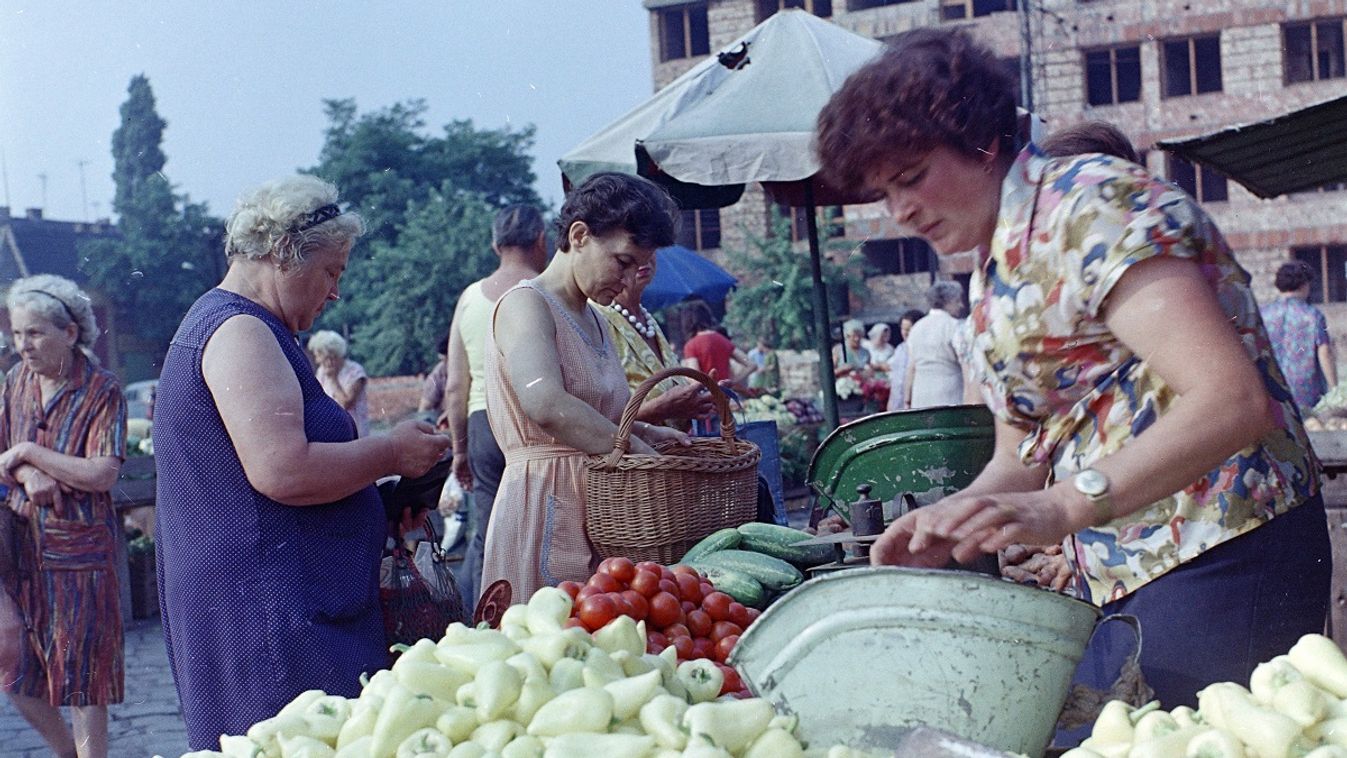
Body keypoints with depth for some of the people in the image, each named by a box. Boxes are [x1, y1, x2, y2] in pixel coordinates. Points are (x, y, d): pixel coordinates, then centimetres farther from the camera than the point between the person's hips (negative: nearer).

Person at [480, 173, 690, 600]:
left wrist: (646, 432, 8)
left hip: (597, 513, 8)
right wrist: (642, 452, -23)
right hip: (544, 511, -8)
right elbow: (547, 406, -25)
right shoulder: (526, 304, -8)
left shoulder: (594, 320, 20)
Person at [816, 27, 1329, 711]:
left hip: (1218, 559, -8)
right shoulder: (993, 277, 14)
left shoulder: (1093, 205, -14)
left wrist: (1060, 507, -31)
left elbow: (1231, 400, -24)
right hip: (1114, 578, 8)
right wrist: (951, 522, -4)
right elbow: (1020, 457, 18)